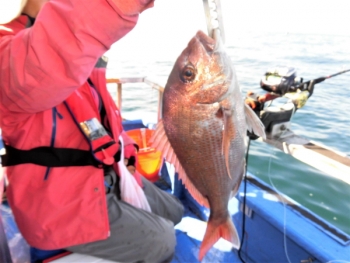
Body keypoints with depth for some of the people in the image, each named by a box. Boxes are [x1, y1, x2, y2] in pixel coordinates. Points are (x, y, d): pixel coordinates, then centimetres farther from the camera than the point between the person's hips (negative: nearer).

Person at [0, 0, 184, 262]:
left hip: (104, 177, 9)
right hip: (61, 202, -9)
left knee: (175, 212, 18)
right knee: (160, 241, -4)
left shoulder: (80, 56, 11)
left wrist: (126, 167, 4)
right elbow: (45, 66, -47)